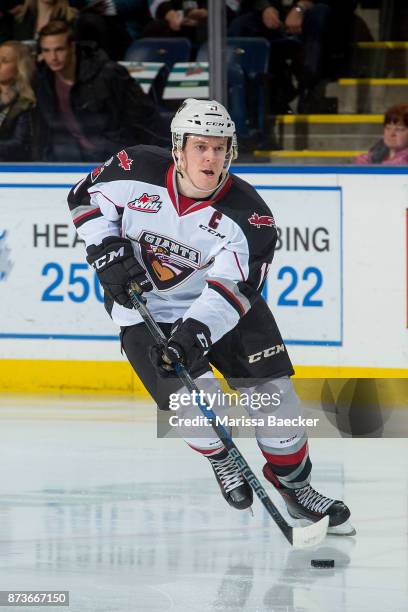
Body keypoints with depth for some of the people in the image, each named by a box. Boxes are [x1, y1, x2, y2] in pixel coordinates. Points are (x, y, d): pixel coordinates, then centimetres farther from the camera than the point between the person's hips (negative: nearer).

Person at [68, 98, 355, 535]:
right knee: (192, 399, -21)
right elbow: (86, 196, 1)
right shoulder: (137, 171, -17)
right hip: (145, 311, -1)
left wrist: (194, 332, -42)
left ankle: (293, 483, 15)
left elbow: (233, 289, -28)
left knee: (271, 389, -7)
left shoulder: (247, 213, -21)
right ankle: (219, 457, 12)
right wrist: (108, 250, -13)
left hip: (222, 308, 1)